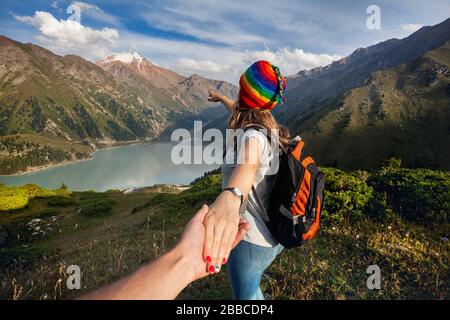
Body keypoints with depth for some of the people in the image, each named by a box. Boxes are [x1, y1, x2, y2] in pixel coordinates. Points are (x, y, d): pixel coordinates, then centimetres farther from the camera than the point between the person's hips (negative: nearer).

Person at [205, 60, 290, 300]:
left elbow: (248, 165, -51)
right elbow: (241, 111, 22)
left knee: (246, 294, 17)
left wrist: (229, 198, -72)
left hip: (252, 241, -8)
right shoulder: (271, 128, 1)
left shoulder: (252, 136, -26)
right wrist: (221, 98, 41)